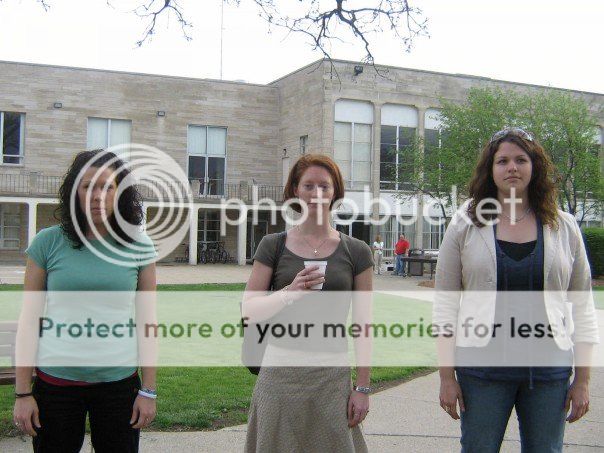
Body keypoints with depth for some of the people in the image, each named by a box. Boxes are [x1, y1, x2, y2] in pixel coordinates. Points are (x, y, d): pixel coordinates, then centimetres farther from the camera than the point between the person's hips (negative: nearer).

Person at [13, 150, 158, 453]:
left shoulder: (139, 247, 0)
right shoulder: (48, 243, -2)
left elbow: (146, 321, 2)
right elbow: (29, 319, 0)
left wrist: (148, 390, 0)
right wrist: (22, 392, -2)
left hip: (119, 381, 1)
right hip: (55, 380, 0)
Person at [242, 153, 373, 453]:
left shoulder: (356, 252, 3)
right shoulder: (273, 246, 3)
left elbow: (362, 325, 3)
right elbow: (248, 311, -1)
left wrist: (362, 387, 0)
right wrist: (290, 292, -18)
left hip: (332, 374, 0)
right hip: (280, 371, 0)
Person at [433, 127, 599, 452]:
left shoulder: (564, 227, 5)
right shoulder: (466, 225, 0)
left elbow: (582, 305, 8)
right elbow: (445, 303, 0)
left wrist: (583, 378, 5)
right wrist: (446, 376, -3)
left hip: (550, 366, 2)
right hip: (482, 364, -1)